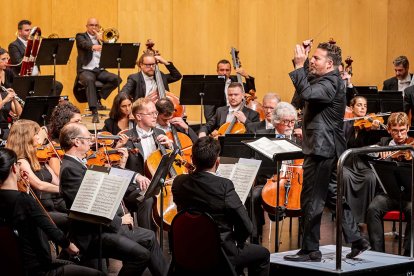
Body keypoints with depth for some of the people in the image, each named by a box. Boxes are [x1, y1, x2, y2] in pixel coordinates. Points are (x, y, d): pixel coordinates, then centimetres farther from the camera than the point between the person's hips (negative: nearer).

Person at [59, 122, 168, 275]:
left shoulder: (77, 164, 13)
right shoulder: (70, 169, -19)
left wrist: (121, 166, 12)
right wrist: (119, 220, -16)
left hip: (106, 226, 11)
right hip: (91, 236, -11)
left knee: (149, 237, 16)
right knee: (141, 254, -21)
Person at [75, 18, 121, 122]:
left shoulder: (101, 38, 21)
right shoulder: (81, 36, 7)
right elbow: (84, 44, -18)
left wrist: (101, 40, -3)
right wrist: (93, 46, -41)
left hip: (100, 70, 5)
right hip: (86, 70, -5)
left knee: (116, 79, -21)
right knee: (89, 80, -37)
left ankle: (98, 97, -9)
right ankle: (94, 112, -42)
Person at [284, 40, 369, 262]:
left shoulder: (331, 83, -17)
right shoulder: (324, 80, 14)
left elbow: (306, 93, -34)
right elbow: (306, 85, 28)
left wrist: (299, 65, -26)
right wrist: (302, 62, 12)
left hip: (322, 150, -11)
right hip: (325, 149, 11)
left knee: (311, 200, -5)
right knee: (333, 196, 16)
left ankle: (310, 250, 1)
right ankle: (356, 241, 20)